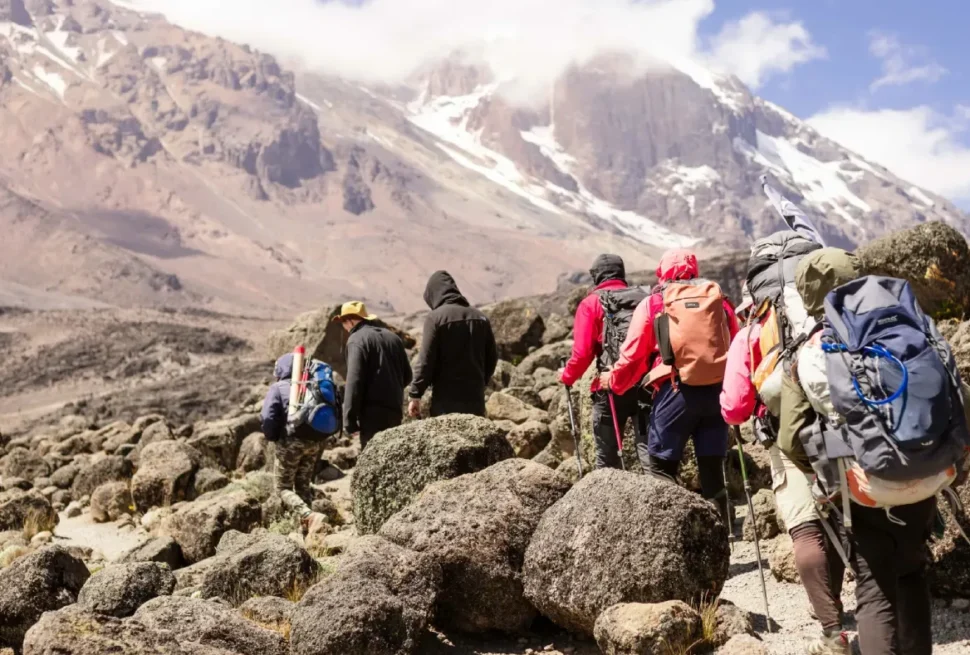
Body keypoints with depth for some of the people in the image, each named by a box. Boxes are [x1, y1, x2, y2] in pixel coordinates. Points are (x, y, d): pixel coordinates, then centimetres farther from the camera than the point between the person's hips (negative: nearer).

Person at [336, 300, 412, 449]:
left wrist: (349, 420, -14)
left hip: (373, 411, -8)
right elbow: (407, 376, 20)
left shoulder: (357, 339, -7)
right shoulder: (393, 337, 16)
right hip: (394, 409, 8)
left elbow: (354, 381, -15)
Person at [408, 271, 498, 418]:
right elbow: (492, 357, 13)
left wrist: (415, 395, -7)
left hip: (446, 398, -5)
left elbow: (426, 360, -12)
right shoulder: (480, 317, 10)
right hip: (475, 397, 5)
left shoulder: (436, 317, -8)